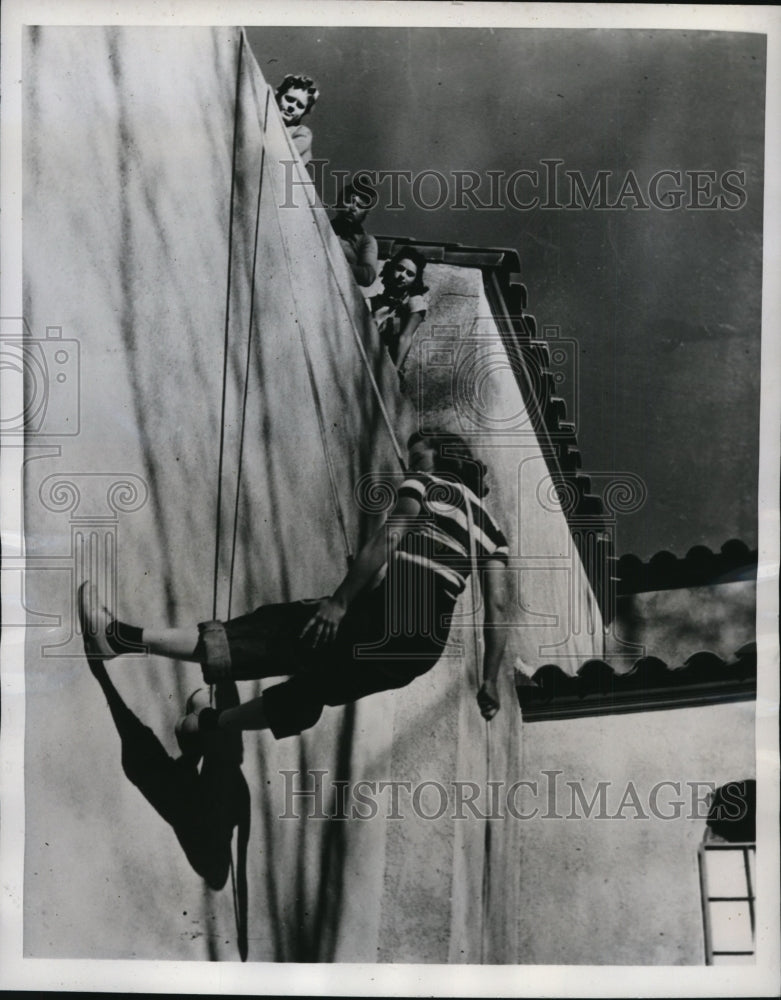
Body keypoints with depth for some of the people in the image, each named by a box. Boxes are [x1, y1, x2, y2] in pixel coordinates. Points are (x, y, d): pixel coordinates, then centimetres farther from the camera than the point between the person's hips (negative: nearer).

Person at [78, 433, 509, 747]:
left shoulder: (423, 483, 10)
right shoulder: (490, 527, 24)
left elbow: (386, 540, -8)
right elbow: (496, 608, 14)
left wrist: (339, 601, -13)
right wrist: (489, 680, 15)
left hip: (385, 610, -6)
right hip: (428, 642, 6)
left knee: (269, 635, -7)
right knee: (313, 686, 20)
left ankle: (123, 638, -8)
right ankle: (210, 722, 36)